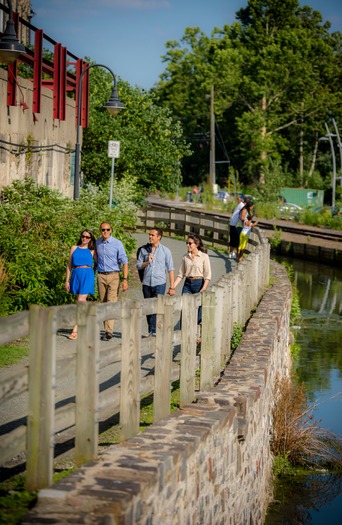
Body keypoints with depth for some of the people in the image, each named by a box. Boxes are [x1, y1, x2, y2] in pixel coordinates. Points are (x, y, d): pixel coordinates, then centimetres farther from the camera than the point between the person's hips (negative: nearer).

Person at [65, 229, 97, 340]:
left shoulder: (92, 251, 8)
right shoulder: (74, 248, 12)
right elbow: (69, 265, 13)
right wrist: (67, 280, 9)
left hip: (87, 276, -3)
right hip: (76, 275, 3)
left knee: (80, 302, -12)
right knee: (82, 302, 10)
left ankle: (75, 331, -17)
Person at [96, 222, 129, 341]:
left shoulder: (117, 244, -4)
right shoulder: (97, 243, 8)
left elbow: (124, 262, -3)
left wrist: (125, 279, -11)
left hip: (113, 275, -4)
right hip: (101, 276, 4)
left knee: (111, 303, -13)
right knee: (103, 303, 4)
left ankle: (109, 331, -18)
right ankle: (106, 330, 10)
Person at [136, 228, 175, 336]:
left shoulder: (165, 251, 4)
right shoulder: (143, 250, 10)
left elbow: (170, 269, 4)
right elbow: (138, 266, 11)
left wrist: (172, 287, -1)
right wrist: (147, 262, -9)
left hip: (159, 283, -3)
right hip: (147, 283, 3)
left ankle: (154, 331, -16)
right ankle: (150, 331, 13)